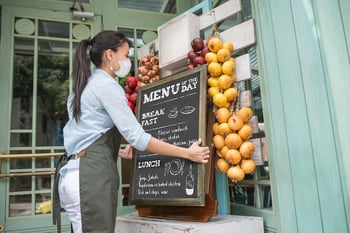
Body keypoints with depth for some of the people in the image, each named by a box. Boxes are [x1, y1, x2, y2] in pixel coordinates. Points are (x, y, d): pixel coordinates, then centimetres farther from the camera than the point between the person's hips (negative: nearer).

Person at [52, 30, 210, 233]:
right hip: (92, 174, -10)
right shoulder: (106, 85, -9)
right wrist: (187, 153, -11)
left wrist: (119, 152, 35)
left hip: (80, 172, 10)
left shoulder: (85, 86, 20)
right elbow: (137, 137, -15)